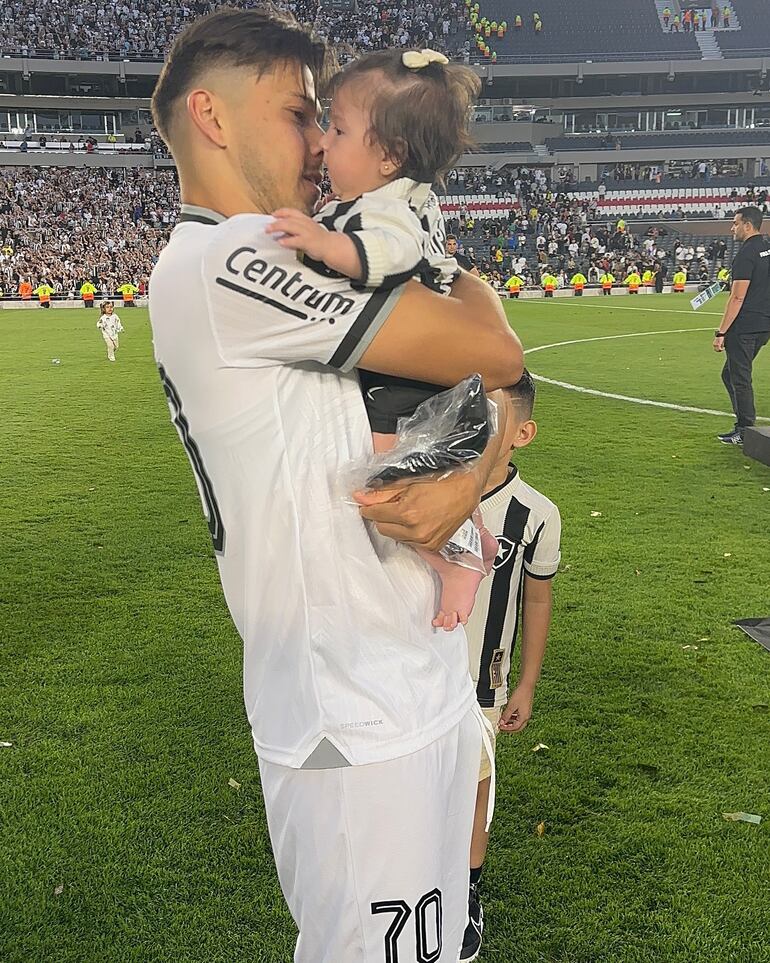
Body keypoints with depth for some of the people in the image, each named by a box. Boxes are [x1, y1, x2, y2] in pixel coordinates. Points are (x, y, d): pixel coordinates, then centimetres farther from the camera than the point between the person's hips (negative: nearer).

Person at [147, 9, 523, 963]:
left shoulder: (294, 288, 13)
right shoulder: (226, 262, -17)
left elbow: (497, 400, 11)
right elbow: (493, 353, -18)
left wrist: (467, 481, -11)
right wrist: (466, 282, 6)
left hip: (422, 688, 9)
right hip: (364, 730, -9)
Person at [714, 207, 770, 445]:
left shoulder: (746, 254, -15)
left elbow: (737, 297, -19)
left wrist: (721, 333, -17)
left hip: (744, 327, -9)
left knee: (739, 378, -1)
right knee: (730, 374, 18)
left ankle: (745, 432, 4)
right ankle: (744, 424, 20)